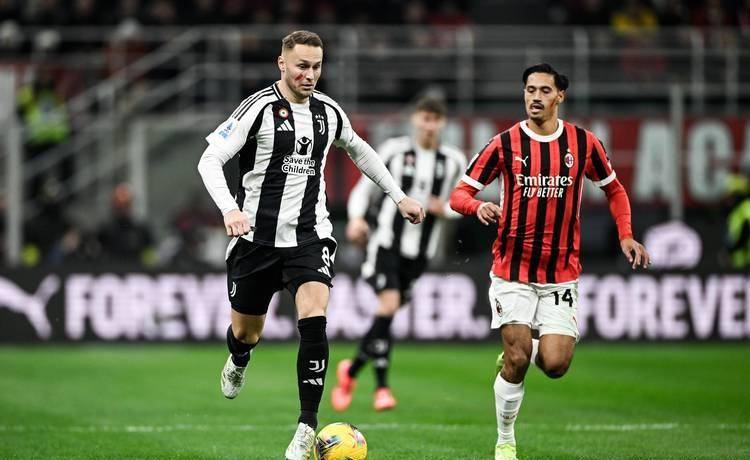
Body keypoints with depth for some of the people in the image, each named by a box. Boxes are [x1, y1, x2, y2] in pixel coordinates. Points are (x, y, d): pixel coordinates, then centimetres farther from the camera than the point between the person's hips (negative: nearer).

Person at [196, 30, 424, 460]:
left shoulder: (329, 112, 5)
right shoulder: (259, 108, -10)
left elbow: (359, 150, 26)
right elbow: (210, 159, -16)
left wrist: (399, 196, 26)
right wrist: (229, 208, -32)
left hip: (310, 235, 2)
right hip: (258, 235, -2)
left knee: (314, 323, -20)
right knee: (246, 334, 12)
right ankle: (238, 361, 52)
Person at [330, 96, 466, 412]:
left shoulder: (454, 161, 4)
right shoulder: (394, 150, -2)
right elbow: (364, 187, 4)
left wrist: (445, 208, -8)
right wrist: (356, 218, -13)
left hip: (419, 251, 3)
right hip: (386, 241, -3)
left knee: (389, 313, 8)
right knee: (388, 304, -20)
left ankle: (352, 370, 31)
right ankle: (381, 387, -18)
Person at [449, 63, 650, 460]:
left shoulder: (583, 143, 1)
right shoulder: (504, 143, -4)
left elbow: (614, 190, 17)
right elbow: (459, 194, -1)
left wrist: (625, 236, 4)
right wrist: (478, 206, -23)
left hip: (562, 274, 1)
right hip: (511, 270, -1)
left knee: (554, 365, -9)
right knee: (517, 359, -9)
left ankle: (515, 355, 26)